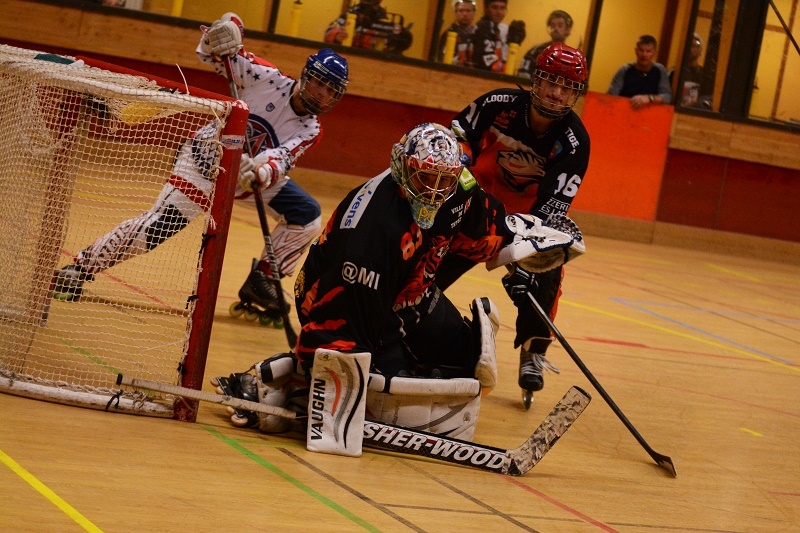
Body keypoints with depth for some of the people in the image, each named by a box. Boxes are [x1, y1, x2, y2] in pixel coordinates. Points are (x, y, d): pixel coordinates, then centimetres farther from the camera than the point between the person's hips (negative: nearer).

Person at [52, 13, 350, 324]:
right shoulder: (268, 79, -18)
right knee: (159, 225, -16)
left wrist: (263, 173, -50)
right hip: (205, 158, -5)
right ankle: (81, 268, -3)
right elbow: (214, 53, -13)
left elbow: (281, 160, -28)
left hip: (249, 172, 5)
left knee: (307, 214, -7)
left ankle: (261, 280, 6)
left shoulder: (309, 131, -10)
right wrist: (227, 30, -36)